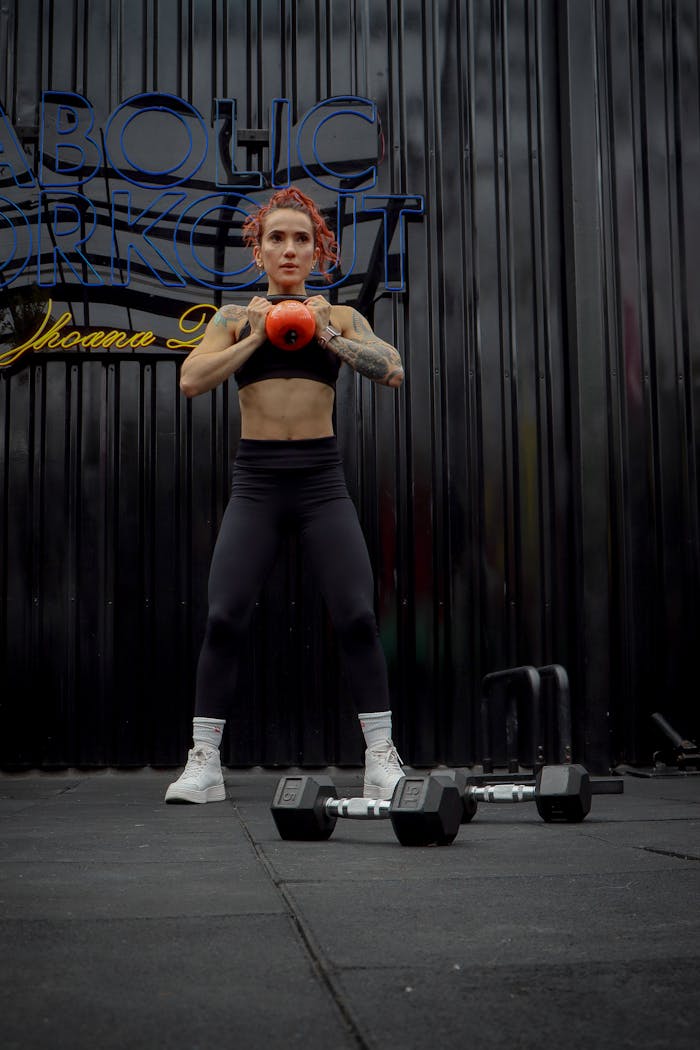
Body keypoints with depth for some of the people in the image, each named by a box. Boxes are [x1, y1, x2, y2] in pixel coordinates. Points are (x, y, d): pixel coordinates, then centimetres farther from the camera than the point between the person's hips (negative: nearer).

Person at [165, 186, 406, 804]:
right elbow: (191, 380, -6)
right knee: (225, 618, -6)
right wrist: (255, 337, -11)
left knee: (357, 617, -7)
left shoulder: (340, 317, 9)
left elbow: (393, 371, -5)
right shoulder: (235, 318, 8)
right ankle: (204, 765, 5)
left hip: (322, 480, 0)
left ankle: (382, 761, 5)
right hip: (256, 481, 0)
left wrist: (328, 336, -12)